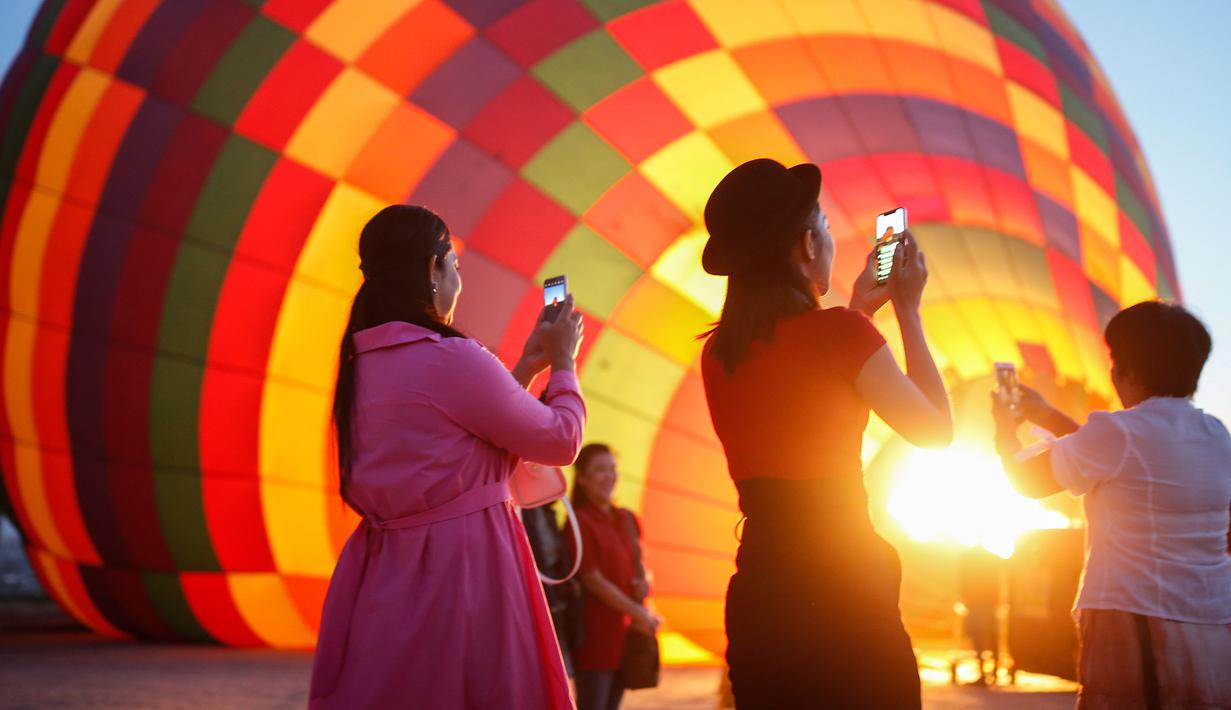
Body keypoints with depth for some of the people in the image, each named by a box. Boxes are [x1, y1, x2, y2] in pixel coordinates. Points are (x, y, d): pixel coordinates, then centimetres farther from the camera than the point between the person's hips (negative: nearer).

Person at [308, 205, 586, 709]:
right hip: (461, 567, -8)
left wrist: (526, 369, 23)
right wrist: (562, 364, 11)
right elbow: (560, 441, -6)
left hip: (382, 569, 8)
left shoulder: (361, 364, 8)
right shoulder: (453, 358, -16)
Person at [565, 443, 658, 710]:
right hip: (595, 632, -7)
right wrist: (638, 612, -11)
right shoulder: (580, 522, -10)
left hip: (627, 630, 7)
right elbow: (593, 579, -12)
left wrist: (644, 583, -3)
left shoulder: (627, 519, 12)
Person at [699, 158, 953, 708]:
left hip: (756, 595, 6)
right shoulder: (839, 331, -12)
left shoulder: (718, 352, 5)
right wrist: (907, 309, 7)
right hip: (840, 586, -6)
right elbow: (936, 431, 0)